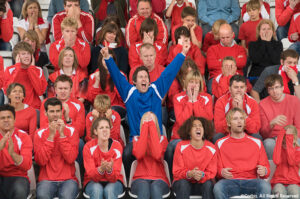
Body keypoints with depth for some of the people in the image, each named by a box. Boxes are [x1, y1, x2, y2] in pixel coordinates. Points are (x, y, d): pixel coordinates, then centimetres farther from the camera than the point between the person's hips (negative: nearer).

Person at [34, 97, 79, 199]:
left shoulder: (71, 131, 6)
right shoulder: (39, 133, 7)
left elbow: (70, 158, -7)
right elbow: (41, 161, -7)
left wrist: (62, 134, -10)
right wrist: (51, 136, -10)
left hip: (68, 179, 0)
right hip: (47, 179, 0)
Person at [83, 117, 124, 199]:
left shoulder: (117, 146, -11)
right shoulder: (88, 147, -12)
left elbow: (114, 178, -14)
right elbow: (91, 175, -17)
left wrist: (110, 170, -38)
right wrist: (101, 169, -40)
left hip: (113, 181, 0)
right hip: (93, 181, 0)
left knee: (109, 190, -33)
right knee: (96, 189, -34)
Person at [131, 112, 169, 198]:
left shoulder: (162, 139, 12)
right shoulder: (137, 139, 14)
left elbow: (157, 155, -12)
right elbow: (139, 155, -11)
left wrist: (151, 125, -8)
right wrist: (145, 125, -7)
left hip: (159, 179, 0)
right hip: (140, 179, 0)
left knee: (155, 188, -37)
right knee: (144, 188, -37)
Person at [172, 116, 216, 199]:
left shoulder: (211, 148, -4)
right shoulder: (181, 146, -8)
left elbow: (212, 173, -4)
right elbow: (177, 172, -8)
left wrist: (202, 175, -29)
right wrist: (189, 174, -31)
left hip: (202, 183, 1)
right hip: (184, 181, -1)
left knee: (208, 184, -31)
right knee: (183, 183, -34)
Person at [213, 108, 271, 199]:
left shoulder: (257, 143, 16)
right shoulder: (221, 143, 13)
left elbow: (266, 167, 14)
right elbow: (218, 168, 11)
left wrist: (264, 171, -10)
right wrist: (221, 172, -13)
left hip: (251, 181, 1)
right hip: (230, 182, -1)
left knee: (265, 186, -33)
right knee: (218, 187, -35)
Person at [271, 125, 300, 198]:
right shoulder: (280, 148, 12)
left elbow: (292, 162, -15)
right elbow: (276, 161, -12)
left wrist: (289, 141, -13)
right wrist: (279, 139, -9)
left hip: (293, 183, 0)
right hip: (279, 182, 0)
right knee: (279, 193, -34)